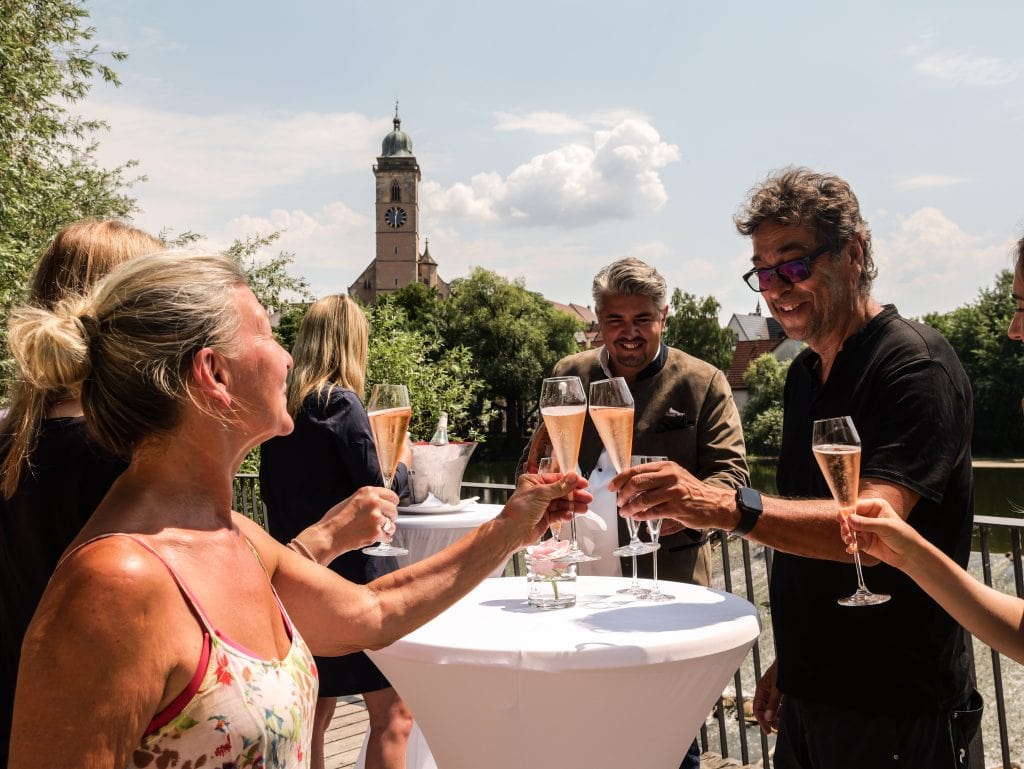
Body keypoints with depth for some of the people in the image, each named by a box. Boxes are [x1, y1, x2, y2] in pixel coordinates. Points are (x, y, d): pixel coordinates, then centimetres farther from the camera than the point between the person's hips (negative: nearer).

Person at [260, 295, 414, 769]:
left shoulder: (281, 405, 8)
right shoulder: (340, 402, -14)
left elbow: (270, 488, 15)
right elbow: (376, 486, -14)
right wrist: (402, 464, 5)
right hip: (352, 567, -8)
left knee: (316, 711, 17)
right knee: (392, 711, 0)